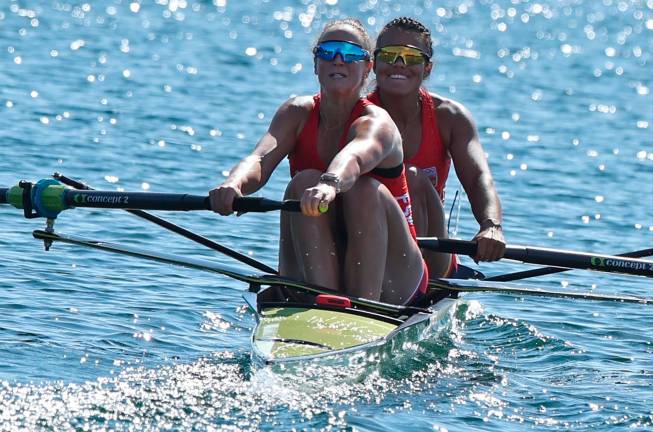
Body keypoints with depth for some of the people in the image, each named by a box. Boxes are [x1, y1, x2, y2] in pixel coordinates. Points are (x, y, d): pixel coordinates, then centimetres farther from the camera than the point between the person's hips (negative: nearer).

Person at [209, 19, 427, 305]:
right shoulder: (297, 114, 1)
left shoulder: (377, 123, -13)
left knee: (366, 191, -29)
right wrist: (235, 183, -44)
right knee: (306, 182, -22)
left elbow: (353, 158, -39)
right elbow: (260, 160, -20)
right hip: (316, 264, 3)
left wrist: (330, 185, -63)